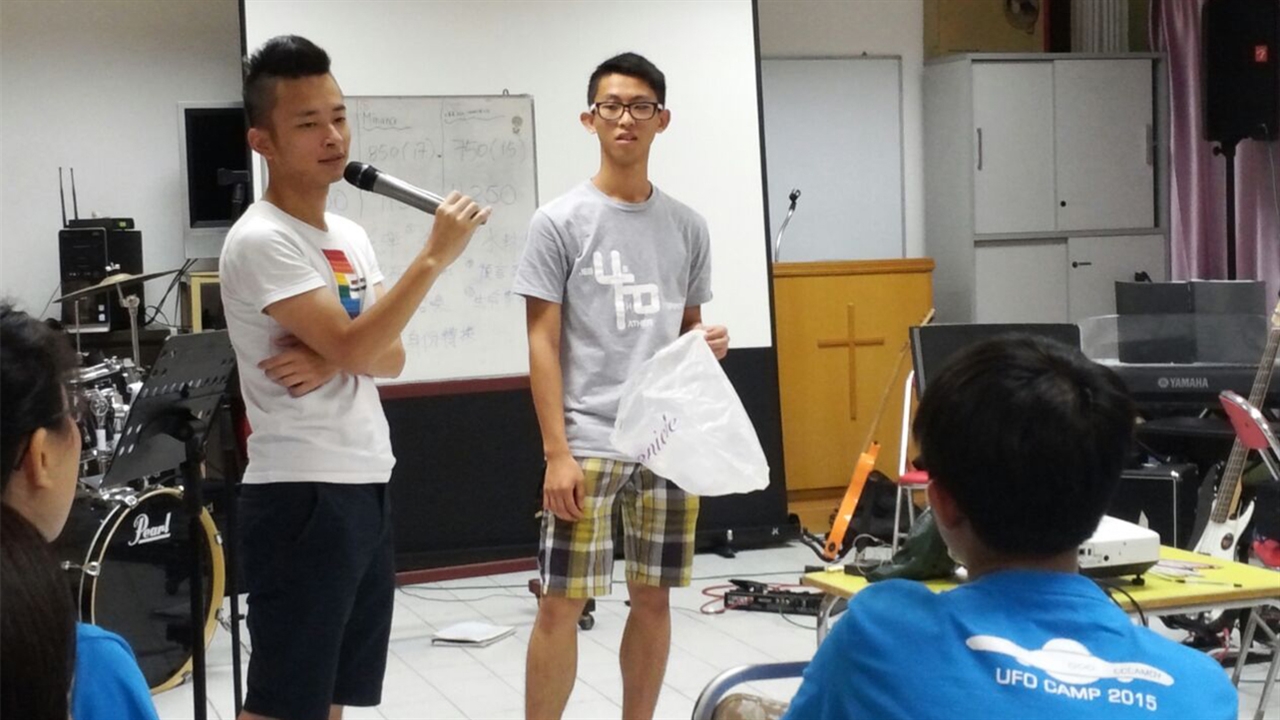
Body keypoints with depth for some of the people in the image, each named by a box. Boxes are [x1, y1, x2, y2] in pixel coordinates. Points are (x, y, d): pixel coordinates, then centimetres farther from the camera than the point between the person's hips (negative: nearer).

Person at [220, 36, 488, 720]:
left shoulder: (349, 234, 13)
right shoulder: (260, 240, -14)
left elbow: (387, 356, 9)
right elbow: (356, 347, -21)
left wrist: (331, 361, -13)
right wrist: (435, 255, -18)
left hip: (368, 485, 9)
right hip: (302, 496, -8)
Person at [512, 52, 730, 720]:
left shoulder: (686, 226, 9)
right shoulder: (560, 221, -4)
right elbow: (543, 344, -5)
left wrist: (709, 344, -5)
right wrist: (558, 452, -12)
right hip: (587, 443, -4)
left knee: (653, 597, 11)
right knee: (562, 603, -3)